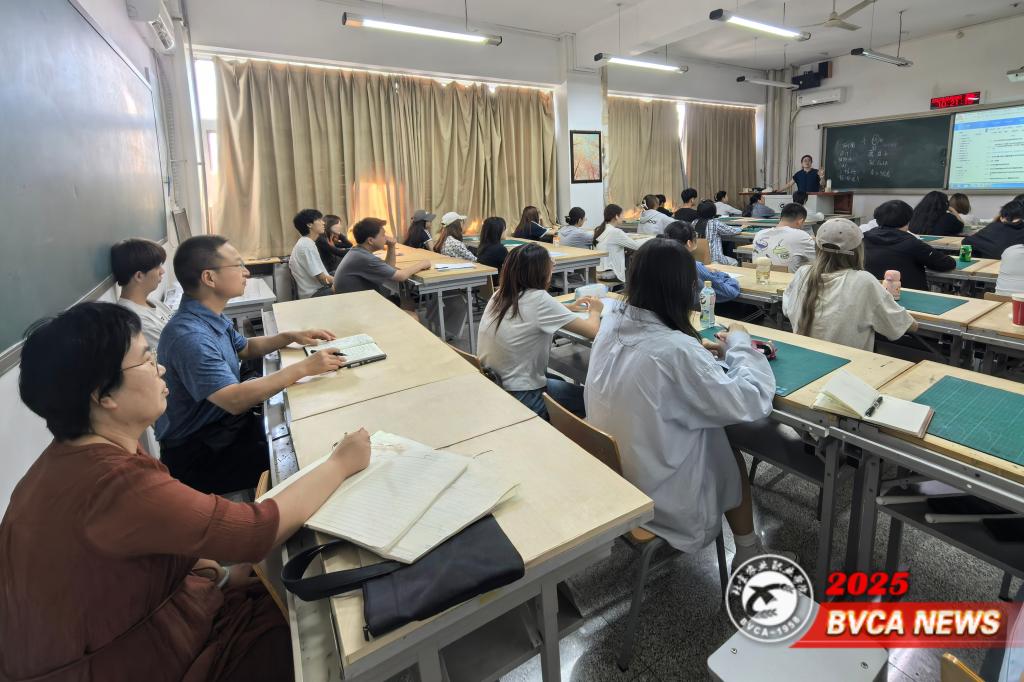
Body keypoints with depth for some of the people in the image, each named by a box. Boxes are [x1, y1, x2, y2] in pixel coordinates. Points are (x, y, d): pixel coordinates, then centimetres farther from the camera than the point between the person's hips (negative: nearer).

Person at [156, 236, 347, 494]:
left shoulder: (211, 316, 2)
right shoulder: (189, 335, -28)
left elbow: (245, 348, 21)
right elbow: (235, 400, -35)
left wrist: (291, 337, 5)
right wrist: (303, 368, -31)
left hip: (225, 423, 9)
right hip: (197, 455, -9)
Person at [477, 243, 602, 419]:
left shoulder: (501, 294, 0)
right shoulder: (538, 298, -21)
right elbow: (593, 331, -14)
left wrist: (570, 308, 23)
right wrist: (595, 311, 7)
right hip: (521, 398, -8)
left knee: (561, 380, 31)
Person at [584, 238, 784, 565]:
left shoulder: (612, 324, -7)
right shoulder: (674, 350, -30)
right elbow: (752, 402, -21)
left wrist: (698, 352, 3)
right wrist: (739, 344, -5)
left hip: (608, 475, 6)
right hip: (655, 497, -6)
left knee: (718, 442, 25)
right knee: (731, 453, 20)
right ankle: (747, 552, 38)